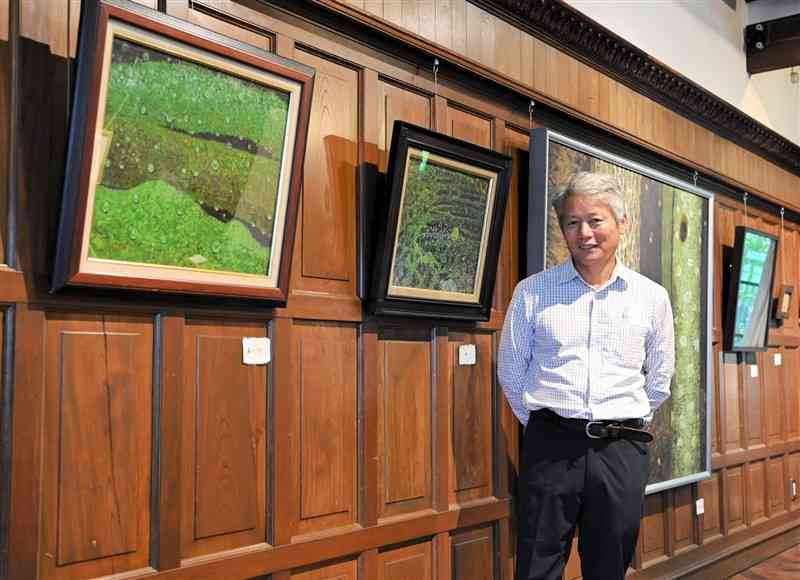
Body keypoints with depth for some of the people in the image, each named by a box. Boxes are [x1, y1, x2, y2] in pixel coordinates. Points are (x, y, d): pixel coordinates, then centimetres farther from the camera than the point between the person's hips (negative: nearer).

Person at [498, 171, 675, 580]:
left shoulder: (652, 298, 5)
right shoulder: (532, 292, 0)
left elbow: (659, 380, 16)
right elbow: (511, 372, 9)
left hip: (622, 452, 2)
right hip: (550, 447, -1)